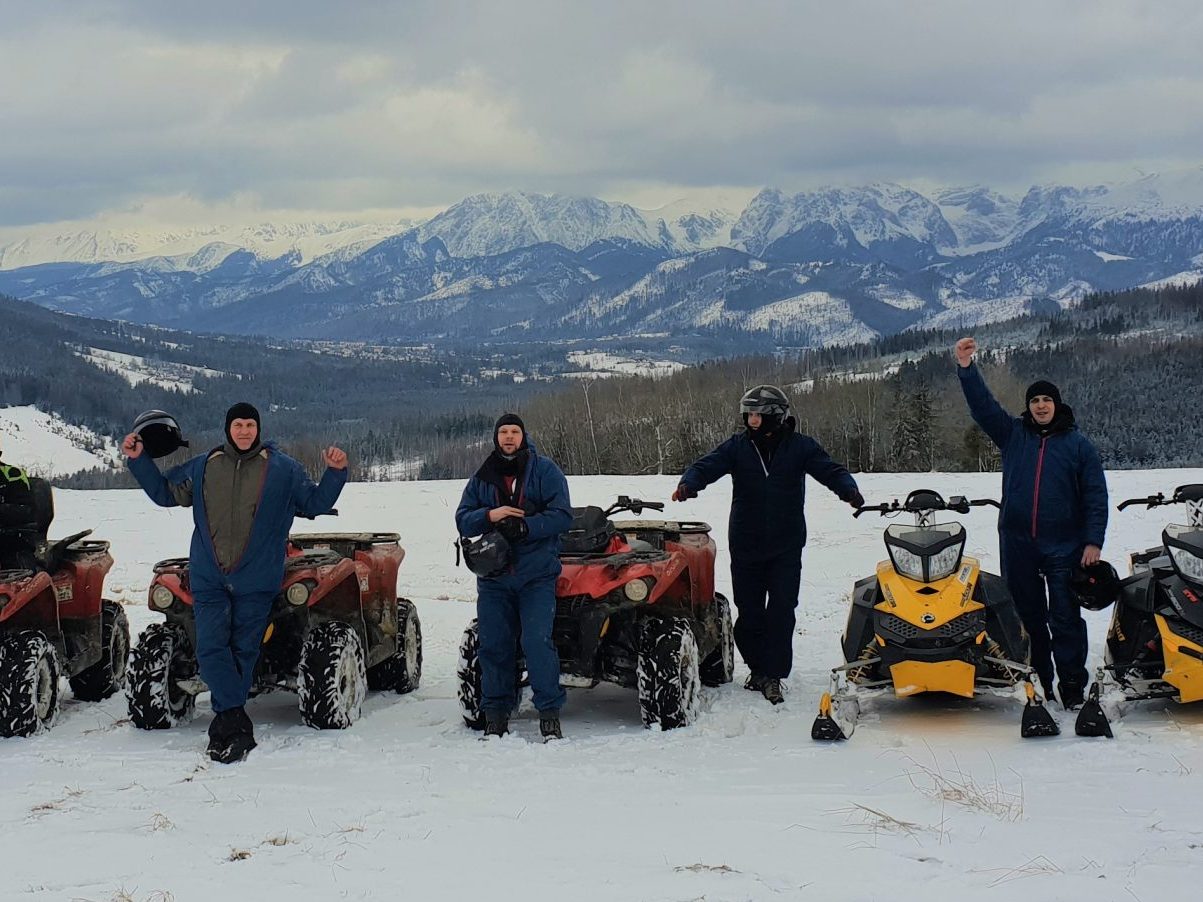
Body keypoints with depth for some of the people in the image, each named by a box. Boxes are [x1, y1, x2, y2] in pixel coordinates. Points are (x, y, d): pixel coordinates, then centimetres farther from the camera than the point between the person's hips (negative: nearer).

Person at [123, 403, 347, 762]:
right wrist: (138, 460, 15)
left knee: (243, 651, 3)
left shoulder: (283, 469, 5)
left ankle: (226, 724, 13)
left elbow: (315, 503, 9)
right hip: (208, 578, 2)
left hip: (257, 581, -2)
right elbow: (164, 492, 23)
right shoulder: (202, 468, 11)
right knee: (211, 649, -10)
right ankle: (237, 724, -9)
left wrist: (335, 473, -5)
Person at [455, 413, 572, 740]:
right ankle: (496, 714, 13)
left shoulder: (545, 471, 1)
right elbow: (462, 520, 7)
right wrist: (489, 516, -13)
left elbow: (562, 515, -7)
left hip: (537, 575, -3)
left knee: (537, 641, -12)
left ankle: (549, 713, -4)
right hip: (493, 576, 3)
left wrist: (525, 527, -21)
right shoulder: (481, 479, 12)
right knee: (494, 645, 3)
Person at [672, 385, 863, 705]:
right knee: (749, 611, 7)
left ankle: (773, 674, 2)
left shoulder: (800, 446, -1)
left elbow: (830, 470, -7)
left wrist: (848, 489, -28)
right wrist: (688, 483, -30)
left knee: (781, 611, -5)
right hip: (745, 546, 2)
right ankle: (758, 666, 24)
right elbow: (707, 466, -9)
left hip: (786, 547, -1)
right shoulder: (737, 446, 1)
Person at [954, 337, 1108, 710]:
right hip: (1017, 543, 2)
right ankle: (1036, 683, 15)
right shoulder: (1013, 434, 9)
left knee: (1065, 618, -4)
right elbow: (982, 405, -1)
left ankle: (1072, 686, 0)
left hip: (1064, 546, -2)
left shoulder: (1078, 444, 4)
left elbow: (1096, 495, 2)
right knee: (1027, 615, 7)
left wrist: (1093, 541, -6)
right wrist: (966, 368, -15)